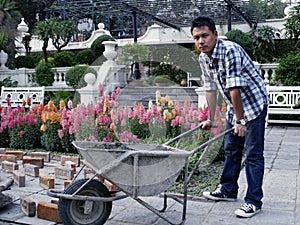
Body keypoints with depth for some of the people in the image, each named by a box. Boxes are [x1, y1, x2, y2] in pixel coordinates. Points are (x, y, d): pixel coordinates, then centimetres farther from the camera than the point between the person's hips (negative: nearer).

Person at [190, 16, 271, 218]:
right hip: (234, 107, 8)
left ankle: (254, 201, 4)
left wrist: (240, 120, -25)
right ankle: (228, 190, 31)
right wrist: (210, 119, 9)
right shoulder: (203, 58, -1)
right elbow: (211, 89, 6)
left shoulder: (230, 50, -27)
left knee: (253, 154, -5)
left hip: (254, 103, -8)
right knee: (231, 150, 16)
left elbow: (235, 87, -28)